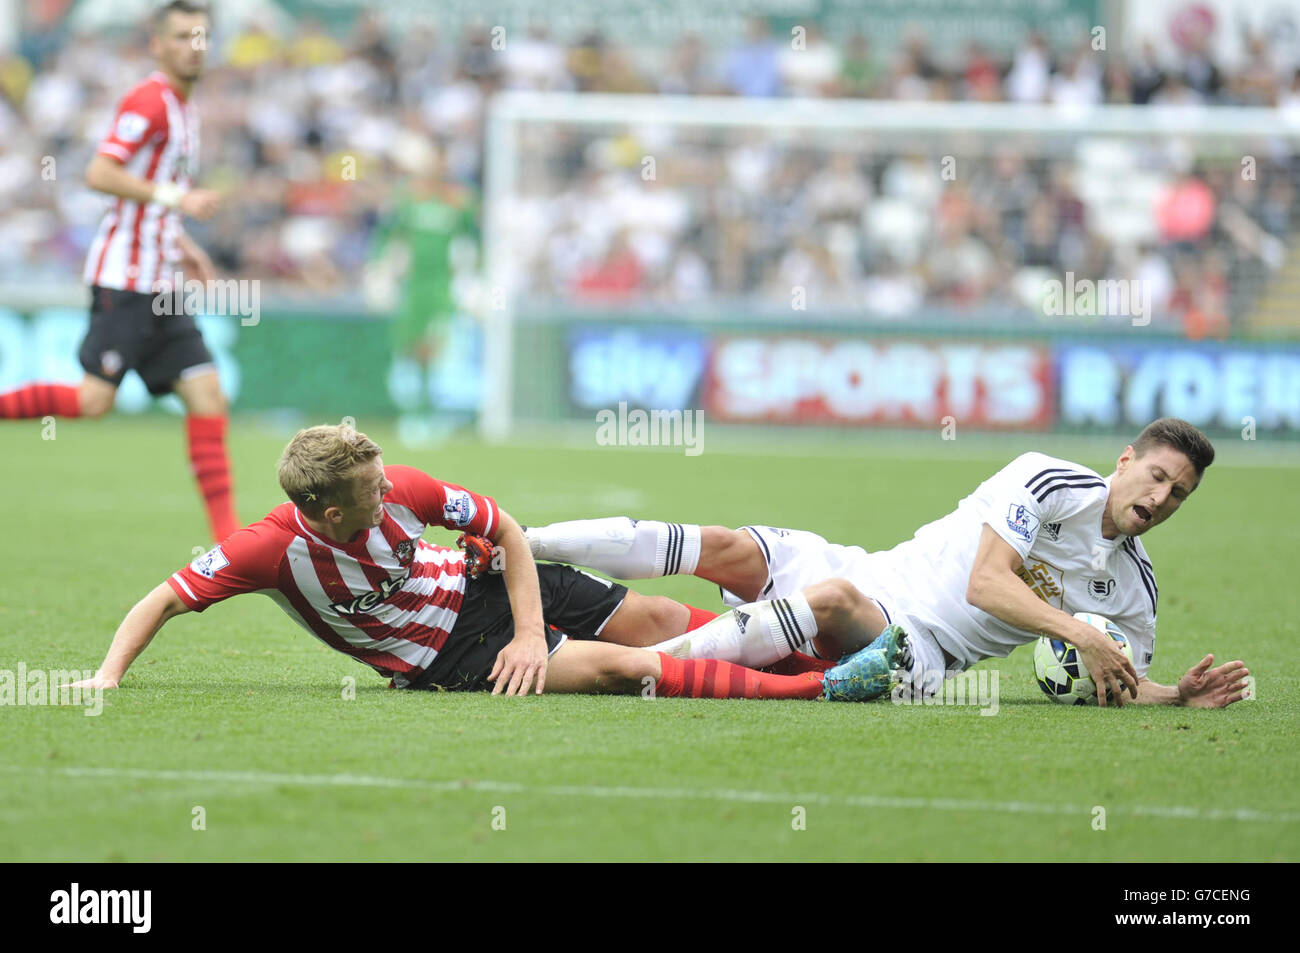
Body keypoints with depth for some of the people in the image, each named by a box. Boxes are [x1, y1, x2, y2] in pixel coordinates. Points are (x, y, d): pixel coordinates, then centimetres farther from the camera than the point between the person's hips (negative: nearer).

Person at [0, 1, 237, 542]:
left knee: (207, 396, 0)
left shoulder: (183, 110, 18)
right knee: (95, 401, -13)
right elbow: (100, 175, -21)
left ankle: (228, 536, -3)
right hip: (124, 279, -9)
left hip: (160, 287, 9)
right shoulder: (148, 102, -12)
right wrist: (175, 197, -21)